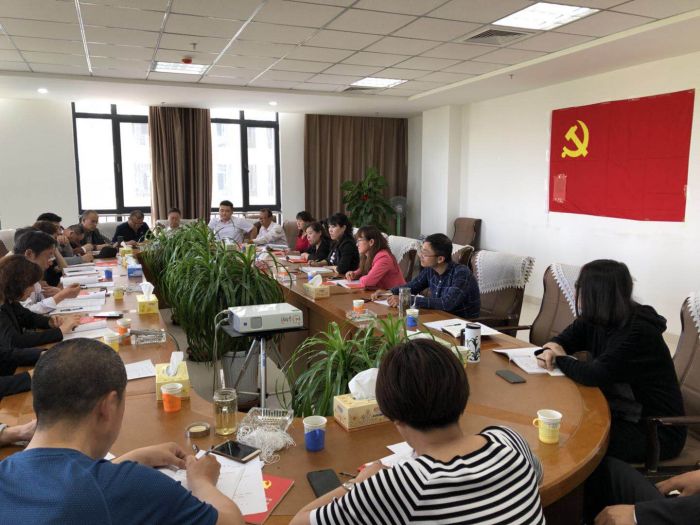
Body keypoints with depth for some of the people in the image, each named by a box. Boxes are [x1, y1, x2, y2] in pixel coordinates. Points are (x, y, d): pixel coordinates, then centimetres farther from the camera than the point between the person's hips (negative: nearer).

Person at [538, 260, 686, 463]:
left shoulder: (638, 332, -26)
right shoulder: (594, 320, -2)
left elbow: (595, 376, -34)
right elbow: (560, 341, 8)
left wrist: (560, 359, -16)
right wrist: (550, 351, -17)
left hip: (656, 431, -7)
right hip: (620, 413, 7)